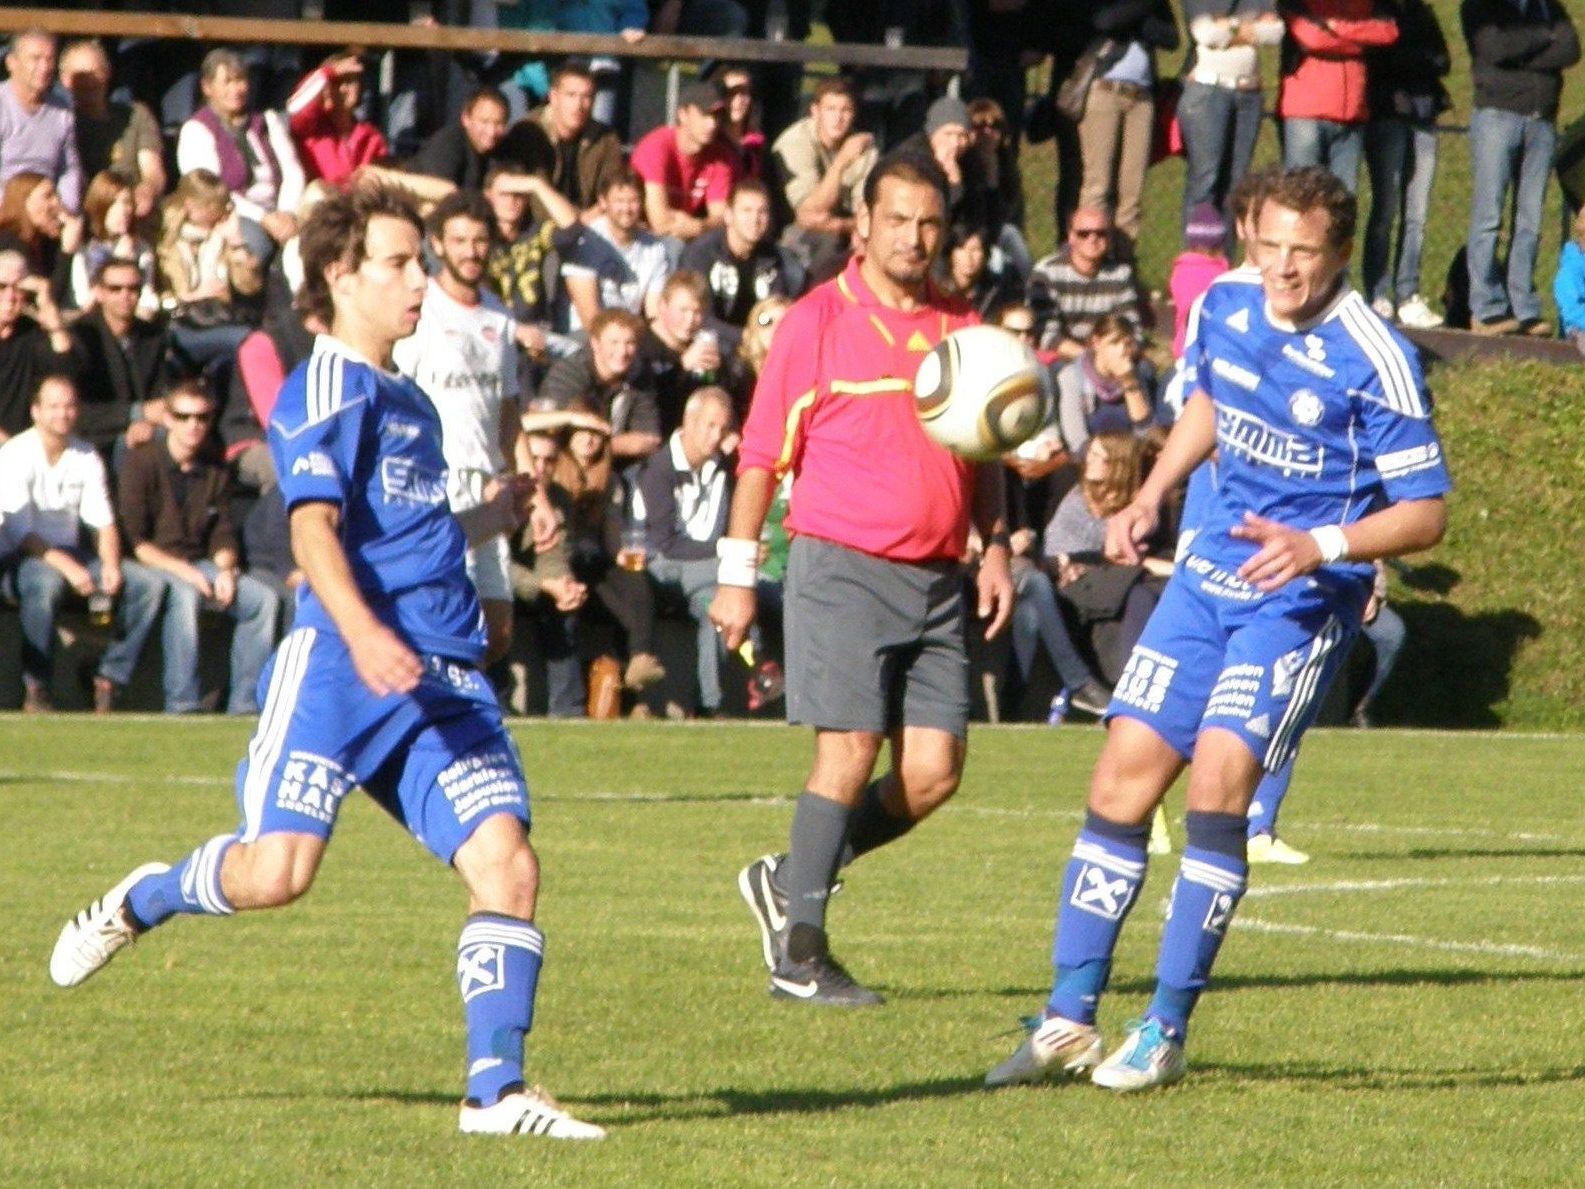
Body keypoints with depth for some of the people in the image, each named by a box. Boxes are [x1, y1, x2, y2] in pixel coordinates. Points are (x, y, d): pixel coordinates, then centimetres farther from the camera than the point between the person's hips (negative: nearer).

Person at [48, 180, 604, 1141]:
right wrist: (362, 632, -32)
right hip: (340, 665, -7)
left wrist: (496, 516, 48)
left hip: (445, 678, 7)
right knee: (277, 869, -15)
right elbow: (315, 527, -17)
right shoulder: (330, 387, -3)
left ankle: (497, 1089, -9)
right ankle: (140, 903, 18)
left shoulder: (409, 402, 24)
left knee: (508, 864, -10)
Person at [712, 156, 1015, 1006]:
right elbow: (762, 455, 0)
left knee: (934, 772, -2)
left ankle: (791, 882, 17)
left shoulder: (961, 330, 13)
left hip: (938, 580, 5)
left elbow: (984, 460, 23)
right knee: (851, 753, -11)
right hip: (843, 570, -5)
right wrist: (738, 573, -3)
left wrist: (994, 550, 10)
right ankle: (798, 952, -2)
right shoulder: (817, 321, -2)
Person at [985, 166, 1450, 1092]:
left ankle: (1167, 1032, -11)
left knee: (1221, 774, -20)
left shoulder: (1374, 361, -17)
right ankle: (1071, 1019, 11)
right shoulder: (1225, 309, 2)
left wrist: (1320, 547, -28)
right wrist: (1152, 496, 13)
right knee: (1125, 774, 1)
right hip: (1211, 573, 6)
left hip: (1303, 598, -6)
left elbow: (1426, 513, -14)